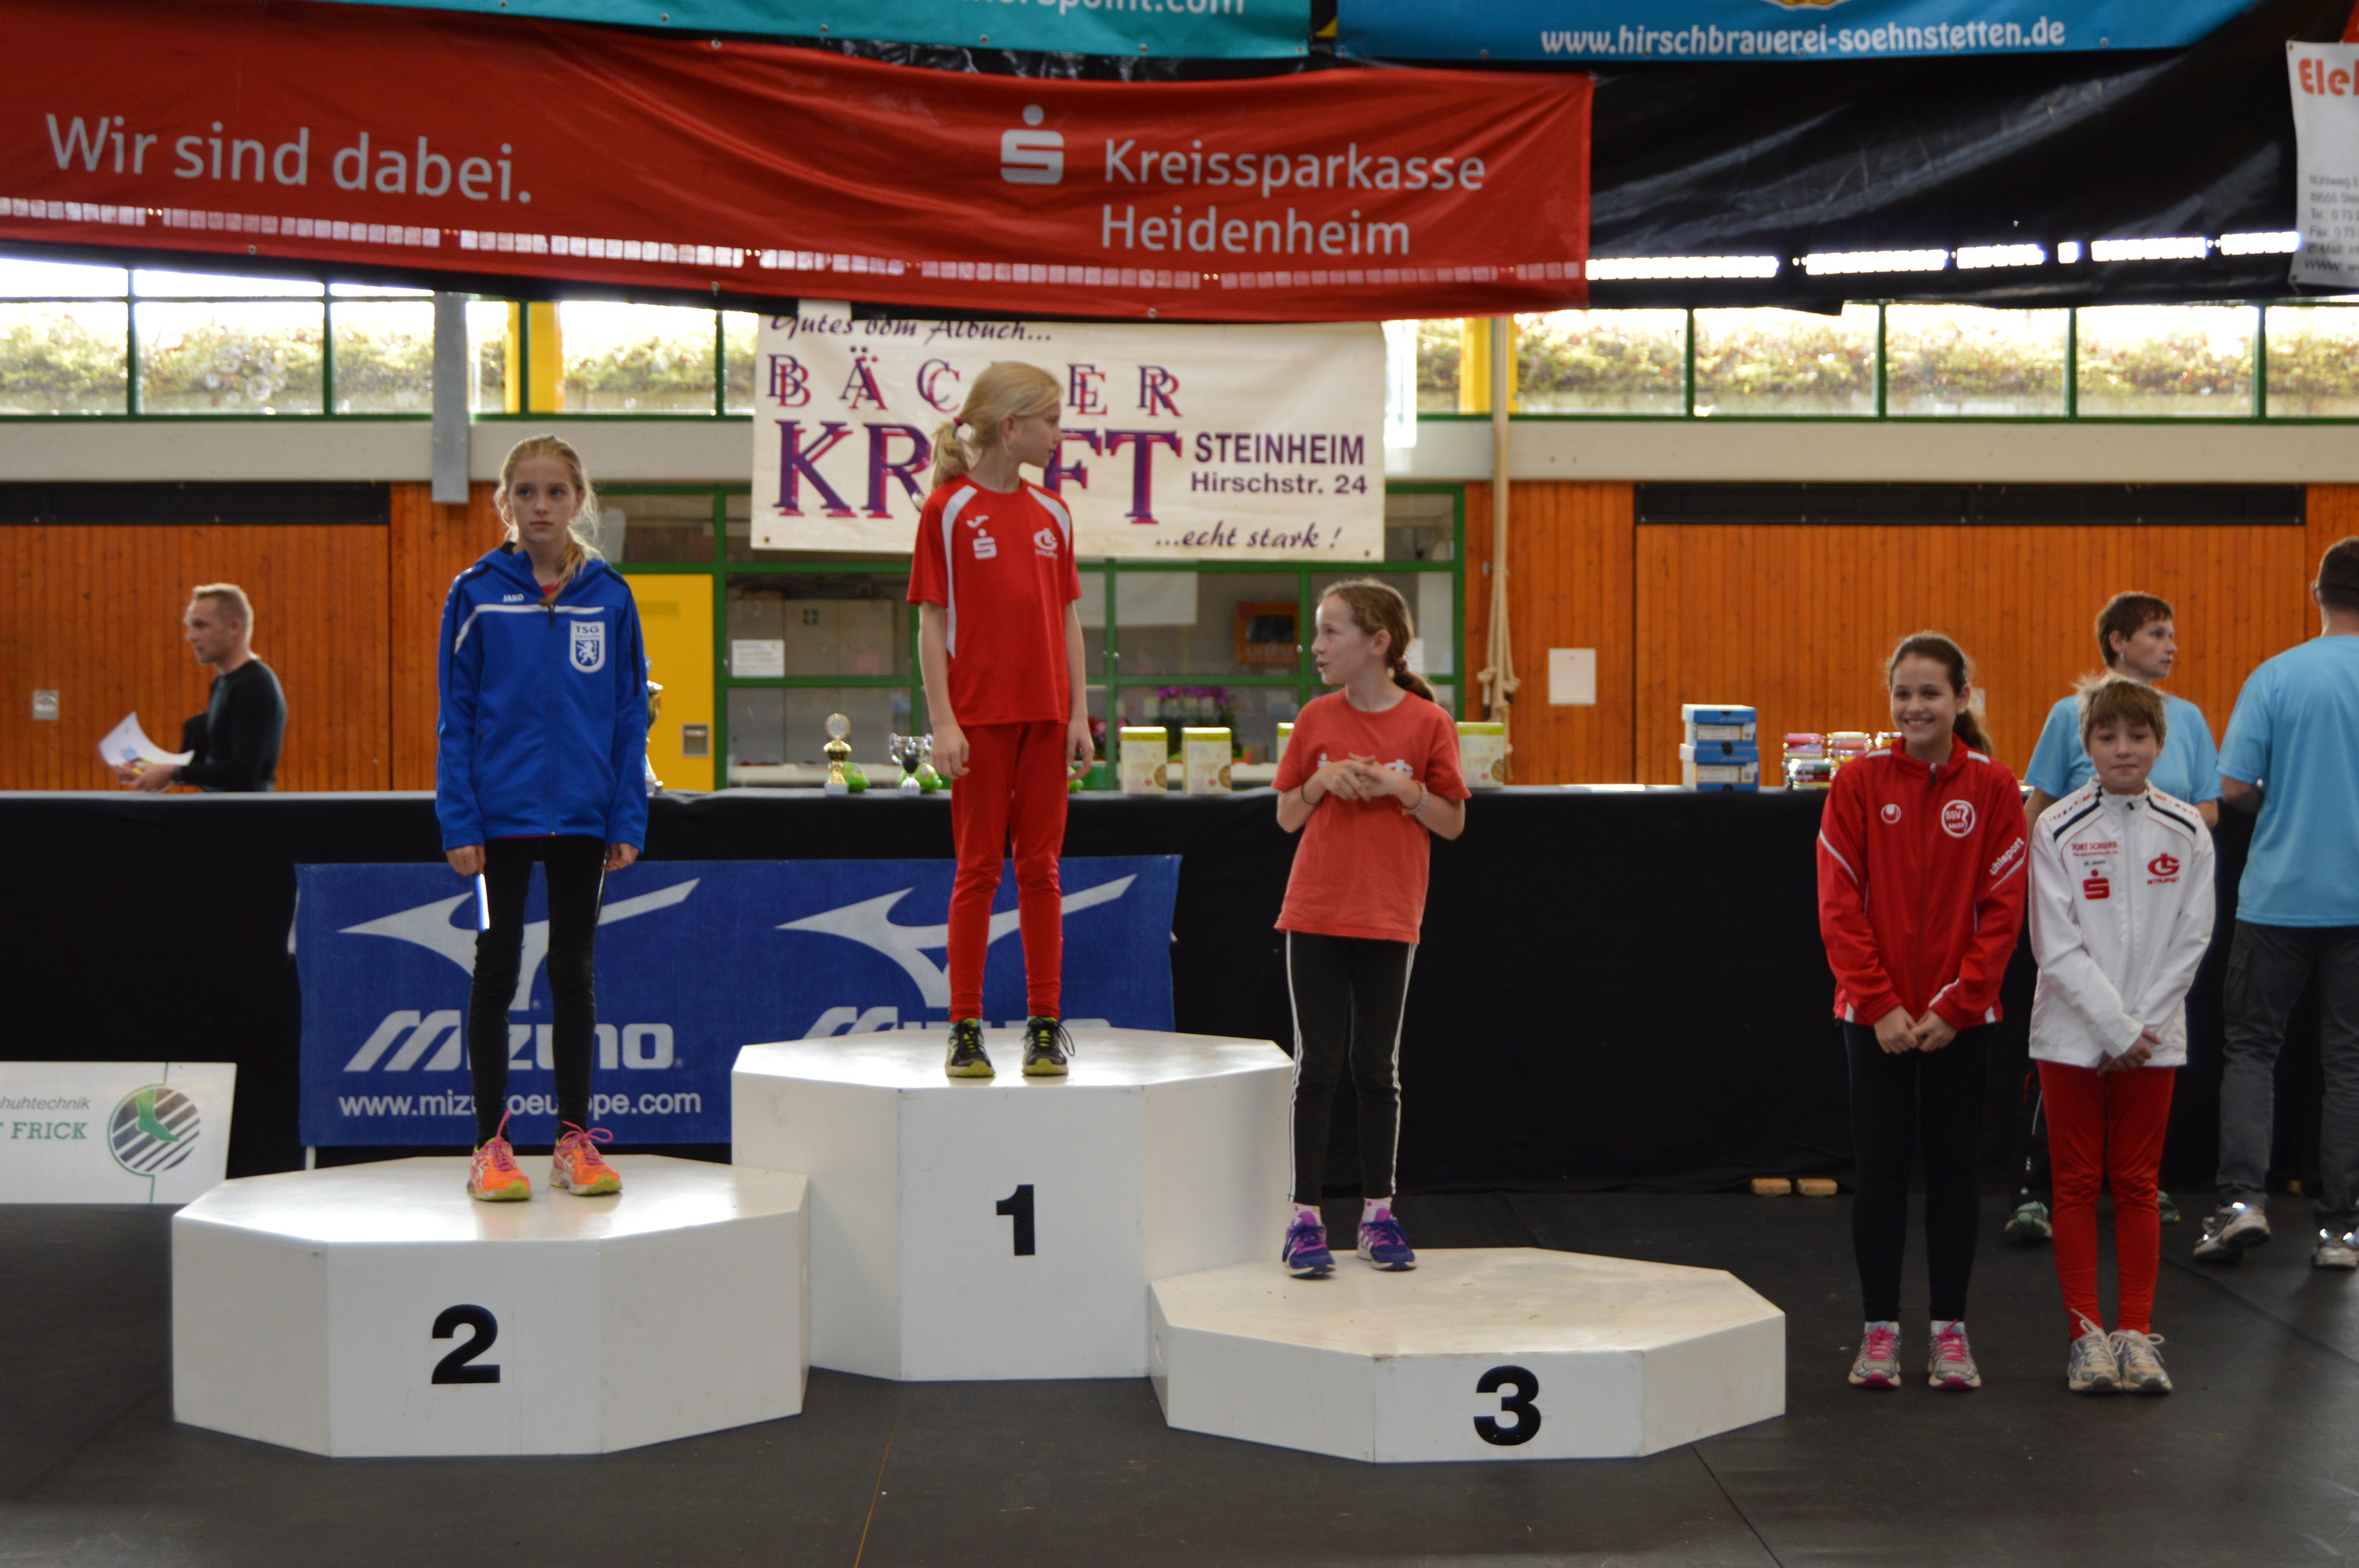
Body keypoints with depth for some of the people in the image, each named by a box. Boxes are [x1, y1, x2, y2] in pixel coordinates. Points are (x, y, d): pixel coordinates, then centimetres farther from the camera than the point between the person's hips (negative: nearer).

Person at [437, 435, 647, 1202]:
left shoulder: (609, 597, 2)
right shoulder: (477, 593, -3)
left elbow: (630, 715, 4)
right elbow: (456, 714, -2)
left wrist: (628, 820, -2)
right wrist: (459, 821, -9)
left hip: (582, 815, 2)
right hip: (501, 813, -2)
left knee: (574, 972, 10)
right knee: (497, 971, 4)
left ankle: (575, 1139, 18)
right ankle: (491, 1145, 11)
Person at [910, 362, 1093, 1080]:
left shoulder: (1051, 513, 10)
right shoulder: (947, 509, -4)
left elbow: (1067, 617, 13)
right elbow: (932, 623, -5)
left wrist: (1079, 714, 6)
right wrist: (942, 722, -11)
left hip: (1045, 717, 4)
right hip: (979, 717, -4)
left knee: (1040, 867, 6)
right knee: (977, 868, 0)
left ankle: (1045, 1024, 12)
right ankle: (965, 1028, 7)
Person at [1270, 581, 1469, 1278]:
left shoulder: (1428, 723, -4)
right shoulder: (1316, 719, 2)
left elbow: (1452, 823, 0)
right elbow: (1287, 817, 8)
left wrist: (1401, 788, -15)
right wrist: (1322, 781, -10)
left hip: (1388, 920, -1)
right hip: (1315, 915, 1)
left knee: (1377, 1066, 7)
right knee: (1317, 1063, 1)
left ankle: (1377, 1213, 16)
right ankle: (1305, 1217, 5)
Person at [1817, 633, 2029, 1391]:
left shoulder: (1992, 787, -3)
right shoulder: (1860, 781, -3)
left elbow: (2003, 908, -3)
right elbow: (1839, 904, -5)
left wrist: (1955, 1006, -10)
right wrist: (1881, 1004, -11)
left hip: (1961, 1015, 0)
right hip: (1874, 1014, 0)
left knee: (1952, 1165, 7)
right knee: (1881, 1165, 3)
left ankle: (1950, 1328, 16)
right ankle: (1880, 1329, 12)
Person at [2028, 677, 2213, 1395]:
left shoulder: (2186, 832, 1)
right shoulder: (2057, 830, -6)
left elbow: (2191, 941, 0)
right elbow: (2058, 947, -9)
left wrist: (2144, 1025, -8)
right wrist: (2117, 1029, -13)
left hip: (2154, 1036, 2)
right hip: (2074, 1034, -2)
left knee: (2137, 1186, 7)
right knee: (2077, 1186, 3)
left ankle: (2136, 1332, 13)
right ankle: (2086, 1333, 10)